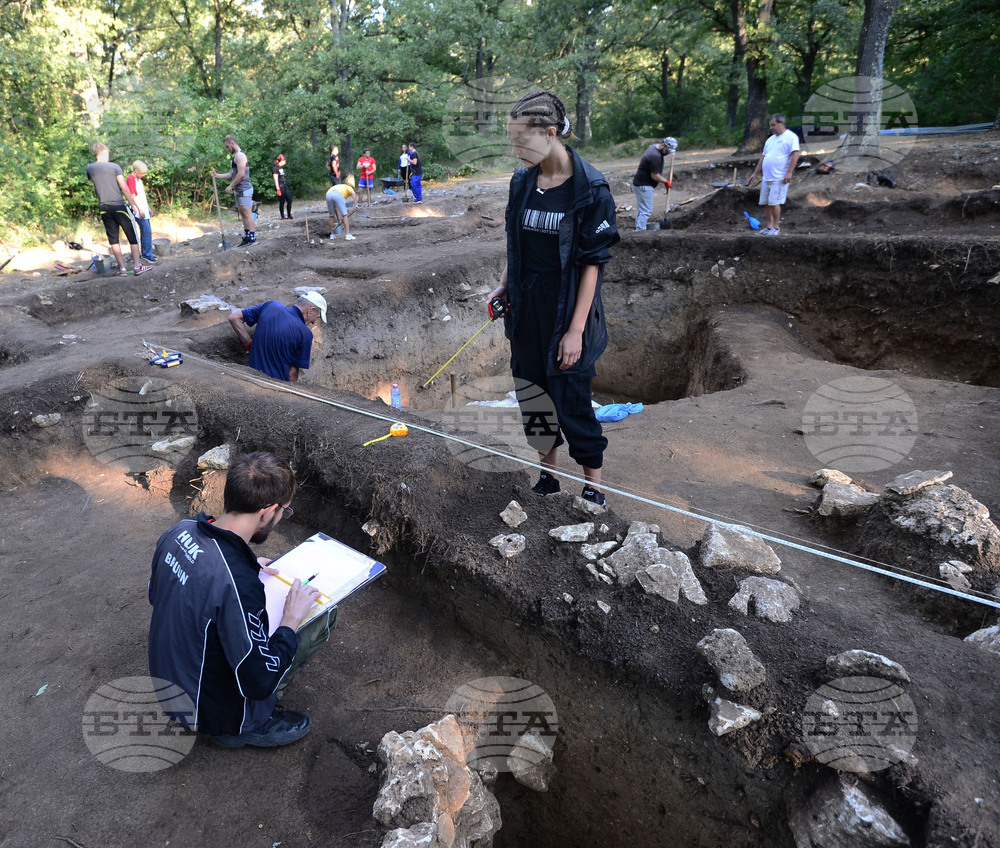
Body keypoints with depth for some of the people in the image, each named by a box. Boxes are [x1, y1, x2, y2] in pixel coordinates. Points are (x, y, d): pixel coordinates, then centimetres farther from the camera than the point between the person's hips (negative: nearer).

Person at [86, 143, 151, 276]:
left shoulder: (90, 168, 6)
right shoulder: (114, 167, -5)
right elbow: (124, 188, -10)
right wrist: (133, 205, -4)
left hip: (104, 208, 4)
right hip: (119, 205, -4)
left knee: (113, 238, 8)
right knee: (132, 235, 5)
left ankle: (122, 268, 6)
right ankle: (137, 265, 3)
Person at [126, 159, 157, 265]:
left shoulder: (139, 179, 19)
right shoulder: (131, 179, -11)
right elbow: (132, 196, -16)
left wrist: (148, 208, 23)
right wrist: (140, 209, -19)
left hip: (144, 210, 10)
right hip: (138, 210, -10)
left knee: (145, 231, 11)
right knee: (147, 231, -14)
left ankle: (145, 254, 17)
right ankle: (147, 255, -13)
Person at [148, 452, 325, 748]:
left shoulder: (179, 531, -13)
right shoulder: (240, 585, -38)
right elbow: (260, 683, -29)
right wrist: (291, 621, -16)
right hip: (205, 711, -7)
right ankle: (241, 729, 10)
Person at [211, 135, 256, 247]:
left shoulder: (240, 155, -11)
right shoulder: (236, 156, 22)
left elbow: (241, 174, -20)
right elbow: (232, 174, 23)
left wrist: (231, 186, -14)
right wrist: (217, 176, 14)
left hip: (244, 190, -10)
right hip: (239, 191, 10)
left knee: (247, 213, -12)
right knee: (243, 214, 8)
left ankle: (252, 238, -14)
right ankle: (247, 237, 10)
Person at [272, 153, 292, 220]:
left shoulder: (281, 168, 15)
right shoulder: (275, 168, -10)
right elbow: (276, 179, -14)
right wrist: (278, 189, -18)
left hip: (285, 185, 9)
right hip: (280, 186, -9)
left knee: (289, 200, 6)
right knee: (282, 202, -3)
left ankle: (289, 215, 16)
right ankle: (282, 217, 6)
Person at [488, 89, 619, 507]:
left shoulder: (590, 188, -12)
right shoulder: (521, 181, 5)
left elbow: (594, 264, -12)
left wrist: (576, 329, -15)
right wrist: (503, 286, 3)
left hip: (567, 314, -5)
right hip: (526, 312, 6)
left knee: (573, 403, 0)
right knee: (531, 397, 11)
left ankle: (593, 487, 20)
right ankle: (548, 474, 30)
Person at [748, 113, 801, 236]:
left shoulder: (791, 137, -4)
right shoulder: (770, 139, 20)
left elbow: (795, 155, -13)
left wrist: (789, 172, -21)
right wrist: (755, 173, 21)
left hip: (779, 178, -8)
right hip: (766, 178, 8)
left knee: (774, 202, -12)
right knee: (766, 203, 7)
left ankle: (776, 227, -4)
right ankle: (769, 227, 14)